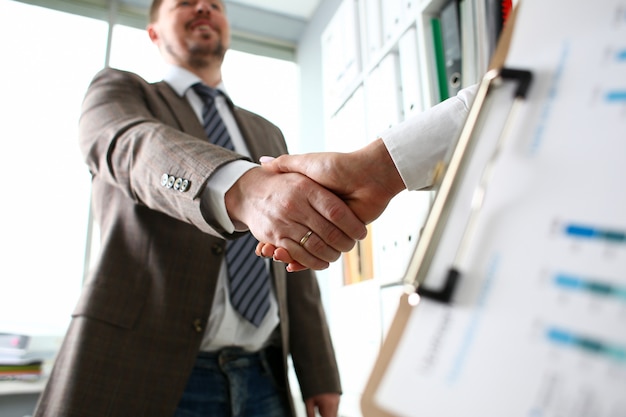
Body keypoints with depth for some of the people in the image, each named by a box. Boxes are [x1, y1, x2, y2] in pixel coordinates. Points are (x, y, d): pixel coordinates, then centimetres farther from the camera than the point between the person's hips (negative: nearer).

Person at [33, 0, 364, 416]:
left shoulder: (268, 134, 18)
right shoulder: (118, 90, 7)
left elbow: (293, 260, 13)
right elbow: (131, 147, -18)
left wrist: (319, 373, 7)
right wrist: (242, 189, -39)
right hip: (142, 372, -4)